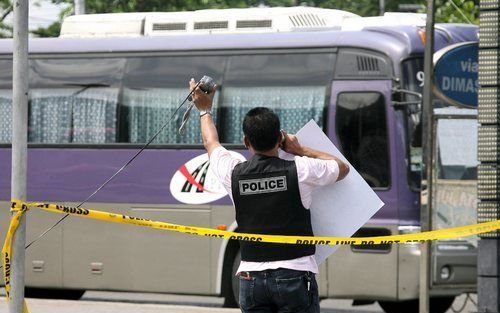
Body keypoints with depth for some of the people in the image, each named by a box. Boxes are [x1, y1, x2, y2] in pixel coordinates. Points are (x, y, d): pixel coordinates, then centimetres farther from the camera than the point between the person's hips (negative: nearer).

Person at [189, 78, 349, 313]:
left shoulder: (234, 173, 0)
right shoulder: (300, 171, -7)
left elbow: (211, 143, 24)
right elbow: (343, 168, 14)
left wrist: (204, 109, 41)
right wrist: (301, 150, 19)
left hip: (251, 277, 3)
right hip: (294, 275, -3)